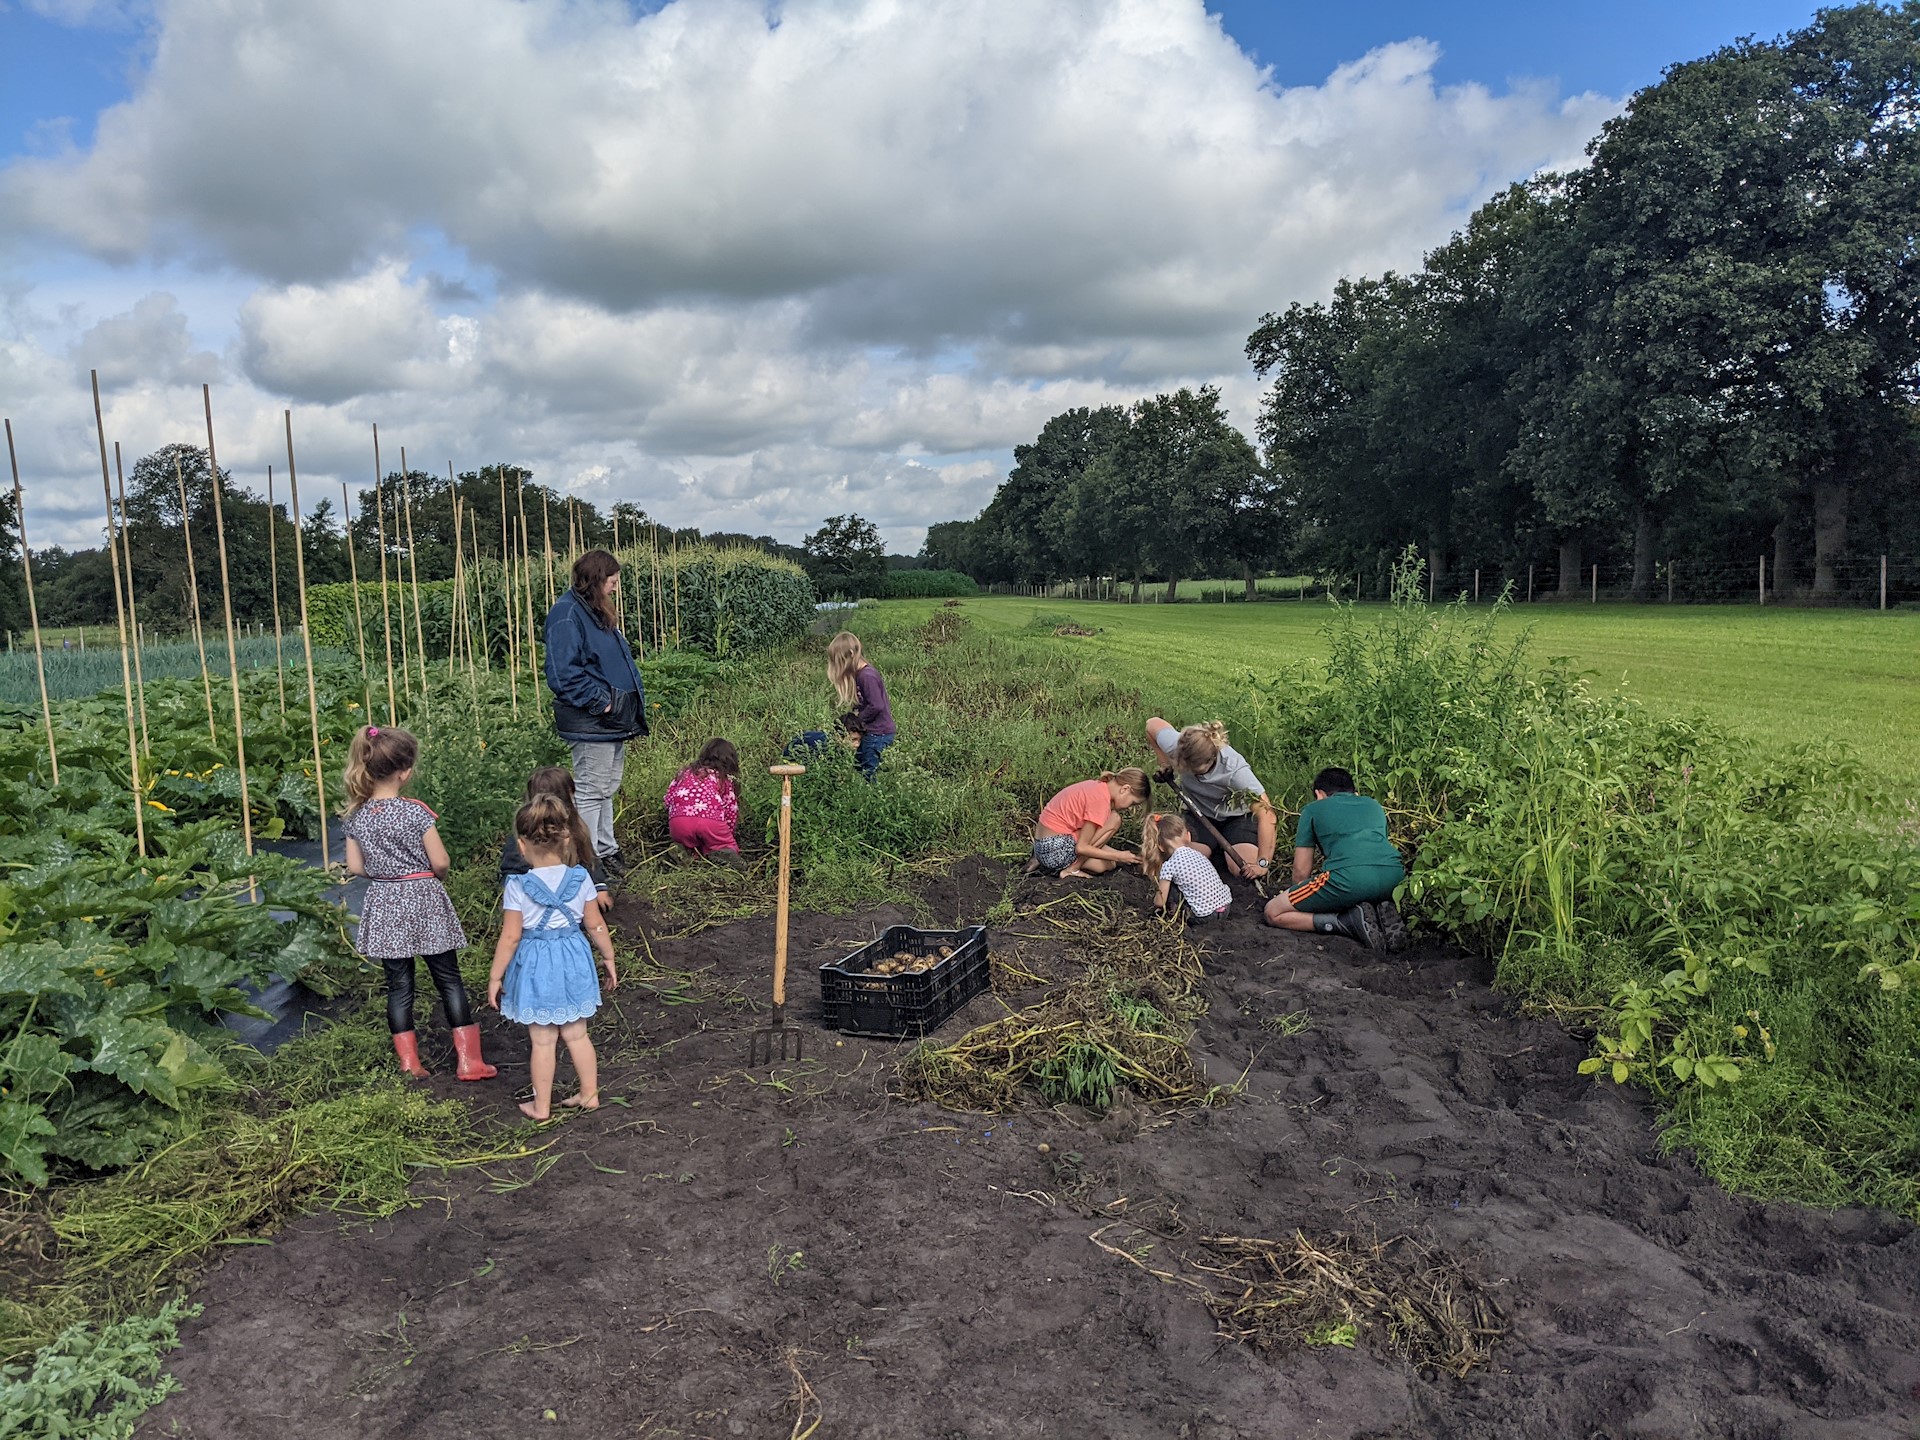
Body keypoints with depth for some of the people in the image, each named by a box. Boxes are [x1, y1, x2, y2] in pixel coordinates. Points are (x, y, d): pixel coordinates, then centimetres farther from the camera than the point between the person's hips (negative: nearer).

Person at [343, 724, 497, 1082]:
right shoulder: (416, 813, -17)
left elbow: (355, 867, 4)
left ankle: (409, 1061, 16)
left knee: (398, 985, 11)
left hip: (384, 906, 4)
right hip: (424, 903, -4)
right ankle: (469, 1060, 8)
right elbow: (440, 862, -14)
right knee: (449, 980, 5)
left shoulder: (357, 816, -2)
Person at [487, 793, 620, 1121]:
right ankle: (589, 1094, 27)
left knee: (543, 1041, 8)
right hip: (573, 960, 4)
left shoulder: (518, 887, -15)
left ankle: (541, 1106, 20)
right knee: (577, 1034, 17)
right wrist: (609, 958, 14)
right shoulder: (580, 879, -6)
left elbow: (510, 937, -13)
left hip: (536, 965, -3)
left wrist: (495, 977, -3)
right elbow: (596, 925, 0)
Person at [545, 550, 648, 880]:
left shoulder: (600, 614, 16)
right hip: (591, 724, -10)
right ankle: (586, 862, 5)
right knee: (590, 791, -3)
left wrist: (636, 698, 13)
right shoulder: (567, 614, -15)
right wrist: (600, 702, -20)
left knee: (607, 790, 18)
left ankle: (606, 851, 29)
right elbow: (563, 673, -22)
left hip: (615, 721, 10)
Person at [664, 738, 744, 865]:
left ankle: (685, 849, -1)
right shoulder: (725, 779, 20)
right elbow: (731, 810, 13)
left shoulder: (685, 772, 28)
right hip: (711, 820, -3)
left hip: (678, 821, 3)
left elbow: (669, 797, 20)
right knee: (728, 845, 21)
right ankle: (722, 852, -12)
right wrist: (724, 834, 23)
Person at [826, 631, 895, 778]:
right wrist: (852, 715, 0)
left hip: (877, 734, -10)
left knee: (868, 775, -5)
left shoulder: (867, 676, -21)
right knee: (858, 767, 15)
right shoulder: (859, 673, 9)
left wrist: (856, 720, -13)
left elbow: (876, 706, -24)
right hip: (870, 732, 10)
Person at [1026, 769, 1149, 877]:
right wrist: (1118, 856, -12)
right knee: (1113, 819, -12)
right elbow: (1081, 848, -20)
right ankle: (1071, 870, -7)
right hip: (1055, 850, -10)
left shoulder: (1097, 786, 9)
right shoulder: (1101, 799, -20)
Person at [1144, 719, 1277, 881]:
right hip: (1198, 813, 3)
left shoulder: (1235, 769, -39)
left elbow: (1266, 814, -38)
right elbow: (1152, 723, -8)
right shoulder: (1175, 746, -30)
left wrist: (1262, 863, -39)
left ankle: (1226, 847, 11)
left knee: (1244, 869, -25)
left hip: (1237, 814, -2)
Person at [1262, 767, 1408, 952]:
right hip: (1394, 876, 5)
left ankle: (1348, 921, -6)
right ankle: (1384, 914, 6)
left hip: (1348, 878, -5)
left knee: (1273, 913, 11)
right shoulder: (1374, 805, 34)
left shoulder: (1313, 810, 22)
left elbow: (1301, 871, 21)